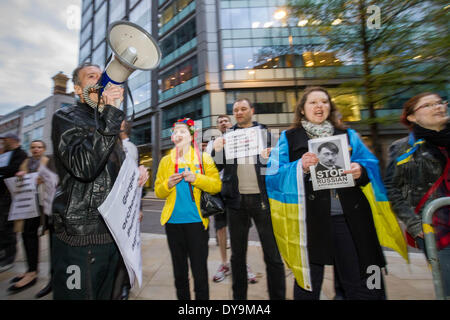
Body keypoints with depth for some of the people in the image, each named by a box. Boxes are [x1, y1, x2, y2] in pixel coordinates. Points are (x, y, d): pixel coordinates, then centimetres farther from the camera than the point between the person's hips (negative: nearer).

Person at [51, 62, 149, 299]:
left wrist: (136, 173, 0)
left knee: (108, 294, 21)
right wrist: (109, 113, -26)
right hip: (80, 237, -7)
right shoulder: (65, 118, -5)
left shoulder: (106, 123, 16)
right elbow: (84, 166, -25)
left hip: (114, 233, 7)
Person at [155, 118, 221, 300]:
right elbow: (158, 192, 9)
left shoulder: (203, 158, 1)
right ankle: (182, 296, 38)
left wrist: (196, 178, -19)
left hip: (196, 220, -3)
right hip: (173, 221, 3)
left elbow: (216, 186, -6)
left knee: (199, 270, 6)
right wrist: (168, 184, -11)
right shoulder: (166, 161, 9)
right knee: (179, 270, 18)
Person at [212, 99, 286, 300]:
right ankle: (239, 296, 35)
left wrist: (271, 158, -16)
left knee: (273, 255, 7)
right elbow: (219, 167, 9)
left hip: (262, 198, -1)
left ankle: (278, 296, 28)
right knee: (237, 255, 15)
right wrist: (217, 149, -8)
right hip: (237, 200, 2)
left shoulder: (265, 132, 6)